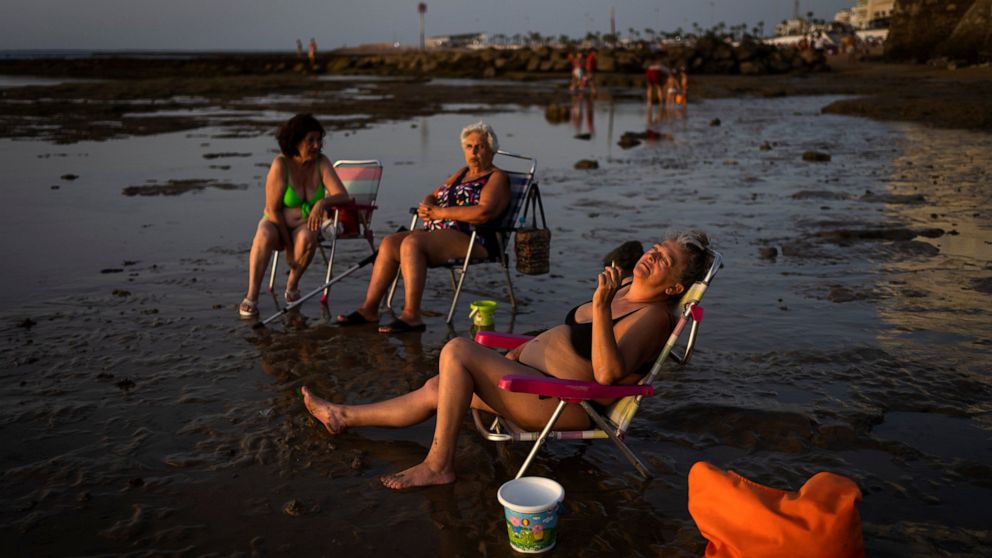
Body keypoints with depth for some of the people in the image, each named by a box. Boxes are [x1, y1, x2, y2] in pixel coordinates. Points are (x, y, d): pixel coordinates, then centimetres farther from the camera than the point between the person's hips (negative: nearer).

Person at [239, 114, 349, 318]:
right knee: (264, 235, -36)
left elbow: (342, 196, -15)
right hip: (277, 223, -2)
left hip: (305, 225, 2)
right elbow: (273, 209, -16)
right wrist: (288, 247, -17)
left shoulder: (321, 163, -8)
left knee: (307, 238, -34)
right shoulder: (280, 164, -17)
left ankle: (292, 284, -10)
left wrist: (323, 202, -38)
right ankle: (251, 297, -33)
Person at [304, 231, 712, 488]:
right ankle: (344, 418, 24)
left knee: (457, 350, -22)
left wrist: (601, 305, -40)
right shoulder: (625, 289, 9)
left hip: (561, 403, -9)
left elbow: (607, 372, -34)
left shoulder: (653, 316, -19)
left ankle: (438, 465, -11)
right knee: (437, 389, 9)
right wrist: (529, 346, 20)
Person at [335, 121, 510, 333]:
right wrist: (426, 206, -1)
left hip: (474, 241, -8)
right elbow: (433, 196, 25)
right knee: (390, 242, -11)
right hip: (438, 234, 8)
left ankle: (411, 316, -33)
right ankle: (369, 308, -13)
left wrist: (440, 213, -14)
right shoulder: (462, 172, 26)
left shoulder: (497, 178, 0)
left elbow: (483, 212, -18)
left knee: (412, 243, -30)